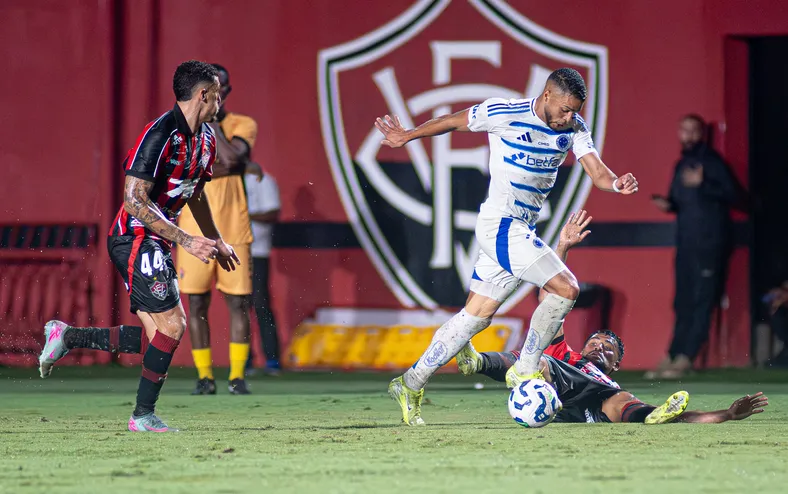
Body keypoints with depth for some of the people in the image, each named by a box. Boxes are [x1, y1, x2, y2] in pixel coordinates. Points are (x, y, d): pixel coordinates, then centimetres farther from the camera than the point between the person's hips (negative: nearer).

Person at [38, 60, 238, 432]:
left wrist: (217, 242, 30)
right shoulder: (160, 135, -21)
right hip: (135, 239, -9)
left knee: (158, 336, 3)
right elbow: (134, 200, -25)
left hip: (156, 244, 9)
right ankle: (144, 414, -2)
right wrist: (185, 240, -27)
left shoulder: (205, 137, 9)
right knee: (172, 323, -14)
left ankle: (67, 337, 15)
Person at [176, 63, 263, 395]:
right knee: (196, 304, 0)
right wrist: (243, 166, -9)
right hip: (194, 231, 1)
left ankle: (237, 376, 5)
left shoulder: (243, 125, 5)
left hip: (233, 230, 0)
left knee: (238, 302, -1)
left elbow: (231, 156, -16)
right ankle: (204, 376, 7)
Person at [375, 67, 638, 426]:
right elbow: (454, 122, 1)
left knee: (478, 315, 10)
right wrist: (406, 136, 12)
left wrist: (615, 183, -28)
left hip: (521, 231, 7)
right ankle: (525, 370, -4)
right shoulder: (505, 113, -13)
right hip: (501, 224, -7)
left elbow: (597, 171, -5)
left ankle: (410, 385, 17)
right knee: (566, 288, -17)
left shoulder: (573, 128, 4)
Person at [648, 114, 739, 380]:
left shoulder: (711, 161, -5)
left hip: (710, 241, -8)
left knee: (702, 300, -9)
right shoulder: (681, 165, 19)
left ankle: (685, 359, -12)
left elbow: (731, 194, -14)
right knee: (683, 303, 6)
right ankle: (672, 358, 5)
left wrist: (702, 184, -25)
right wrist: (668, 204, 5)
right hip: (686, 242, 8)